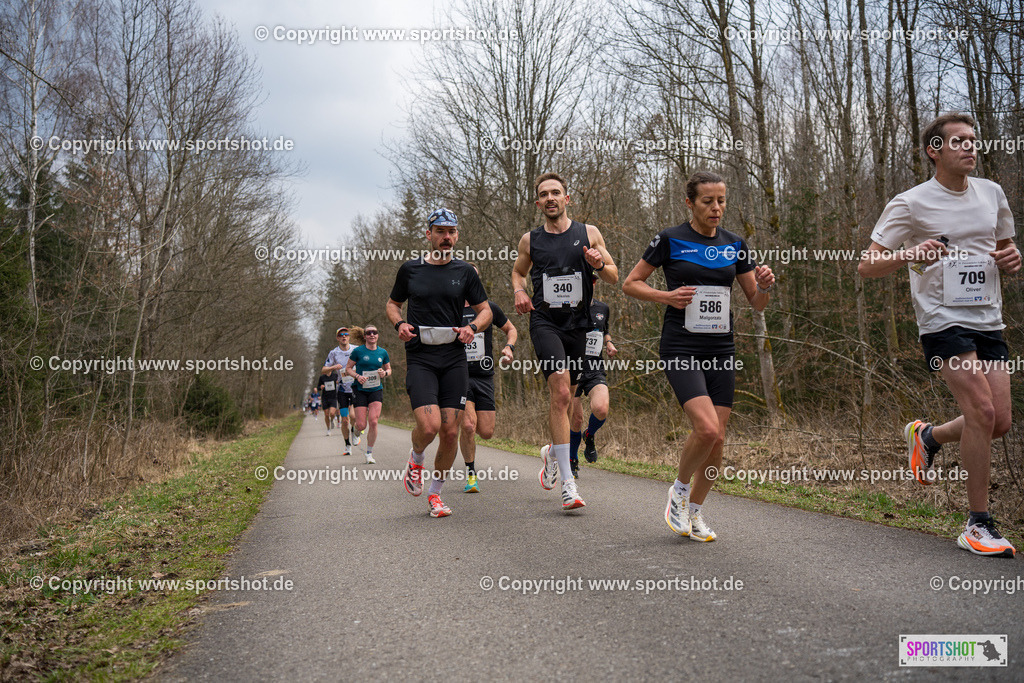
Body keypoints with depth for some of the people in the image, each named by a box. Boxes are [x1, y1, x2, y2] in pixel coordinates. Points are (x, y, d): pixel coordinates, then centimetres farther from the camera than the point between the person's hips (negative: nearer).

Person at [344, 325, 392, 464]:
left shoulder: (383, 352, 6)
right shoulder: (358, 351, -3)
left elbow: (388, 369, 18)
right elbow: (348, 369, 2)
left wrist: (385, 373, -5)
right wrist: (357, 376, -16)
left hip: (376, 390, 2)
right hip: (360, 390, -2)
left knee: (373, 421, -15)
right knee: (361, 425, -7)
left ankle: (369, 453, 2)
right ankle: (356, 432, 34)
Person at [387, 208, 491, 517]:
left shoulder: (465, 271, 7)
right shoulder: (410, 269, 6)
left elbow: (485, 310, 13)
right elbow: (393, 303, 18)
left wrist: (472, 327, -8)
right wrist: (399, 324, -3)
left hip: (454, 358, 2)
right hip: (419, 358, -1)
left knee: (450, 431, -1)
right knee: (429, 426, -18)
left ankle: (435, 493, 20)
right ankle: (416, 459, 18)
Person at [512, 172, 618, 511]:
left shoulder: (589, 234, 6)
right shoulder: (530, 240, 6)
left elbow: (614, 277, 9)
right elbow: (518, 271, 24)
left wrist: (599, 264, -13)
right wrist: (519, 291, 2)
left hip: (578, 323, 2)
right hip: (544, 321, -2)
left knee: (564, 398, 11)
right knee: (560, 392, -19)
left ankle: (552, 452, 42)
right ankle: (567, 482, -17)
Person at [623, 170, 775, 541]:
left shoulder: (734, 244, 9)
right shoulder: (670, 239, -3)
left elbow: (757, 302, 11)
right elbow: (630, 283, 3)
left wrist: (764, 285, -11)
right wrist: (666, 296, -13)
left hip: (721, 349, 5)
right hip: (680, 348, -4)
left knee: (717, 439, 3)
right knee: (707, 428, -21)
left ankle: (694, 510, 24)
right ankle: (679, 489, 8)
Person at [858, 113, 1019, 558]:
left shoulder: (991, 193, 12)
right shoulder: (911, 203, -5)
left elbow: (1005, 247, 25)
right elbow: (867, 266, -7)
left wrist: (1012, 259, 0)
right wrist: (908, 256, -27)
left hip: (989, 321, 6)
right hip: (943, 321, -6)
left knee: (1000, 422, 1)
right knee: (982, 411, -17)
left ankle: (927, 436, 33)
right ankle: (978, 526, -4)